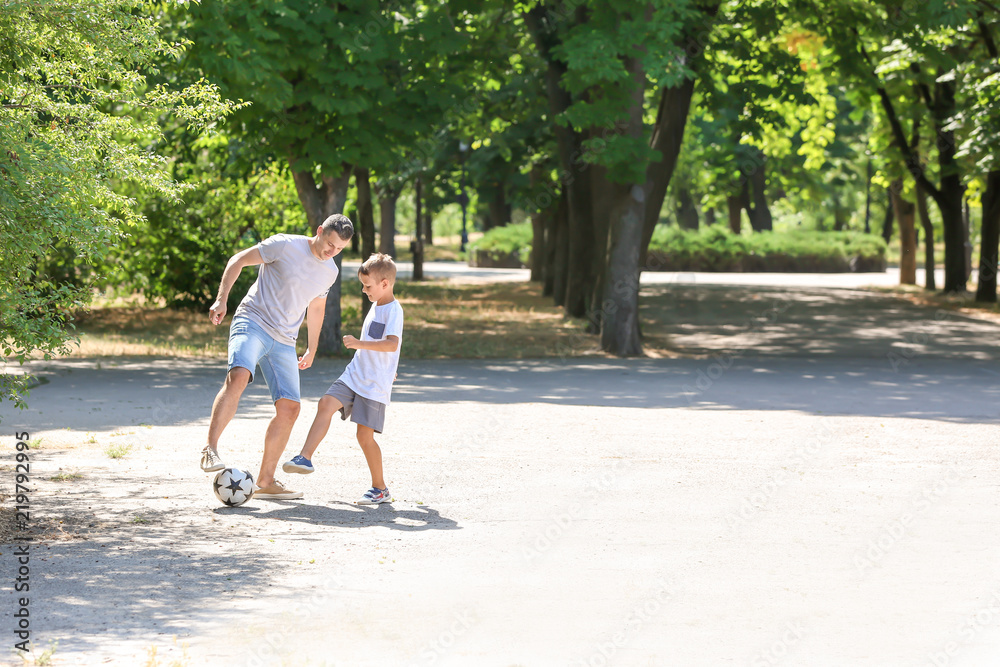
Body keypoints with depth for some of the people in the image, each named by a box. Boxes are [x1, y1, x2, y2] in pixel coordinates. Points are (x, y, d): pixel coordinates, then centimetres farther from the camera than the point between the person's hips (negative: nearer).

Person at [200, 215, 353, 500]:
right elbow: (238, 260, -3)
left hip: (284, 342, 6)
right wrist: (221, 299, -13)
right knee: (238, 375, -34)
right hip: (252, 323, -6)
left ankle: (265, 481, 6)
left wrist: (311, 350, 30)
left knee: (289, 407, -2)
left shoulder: (330, 271, 12)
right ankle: (211, 449, -37)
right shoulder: (285, 246, -8)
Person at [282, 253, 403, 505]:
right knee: (326, 404, -14)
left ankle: (380, 489, 8)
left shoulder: (393, 310, -14)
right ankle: (305, 458, -19)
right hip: (353, 376, 8)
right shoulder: (376, 306, 15)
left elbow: (392, 344, -31)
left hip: (374, 385, -8)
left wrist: (359, 343, -37)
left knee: (365, 436, -6)